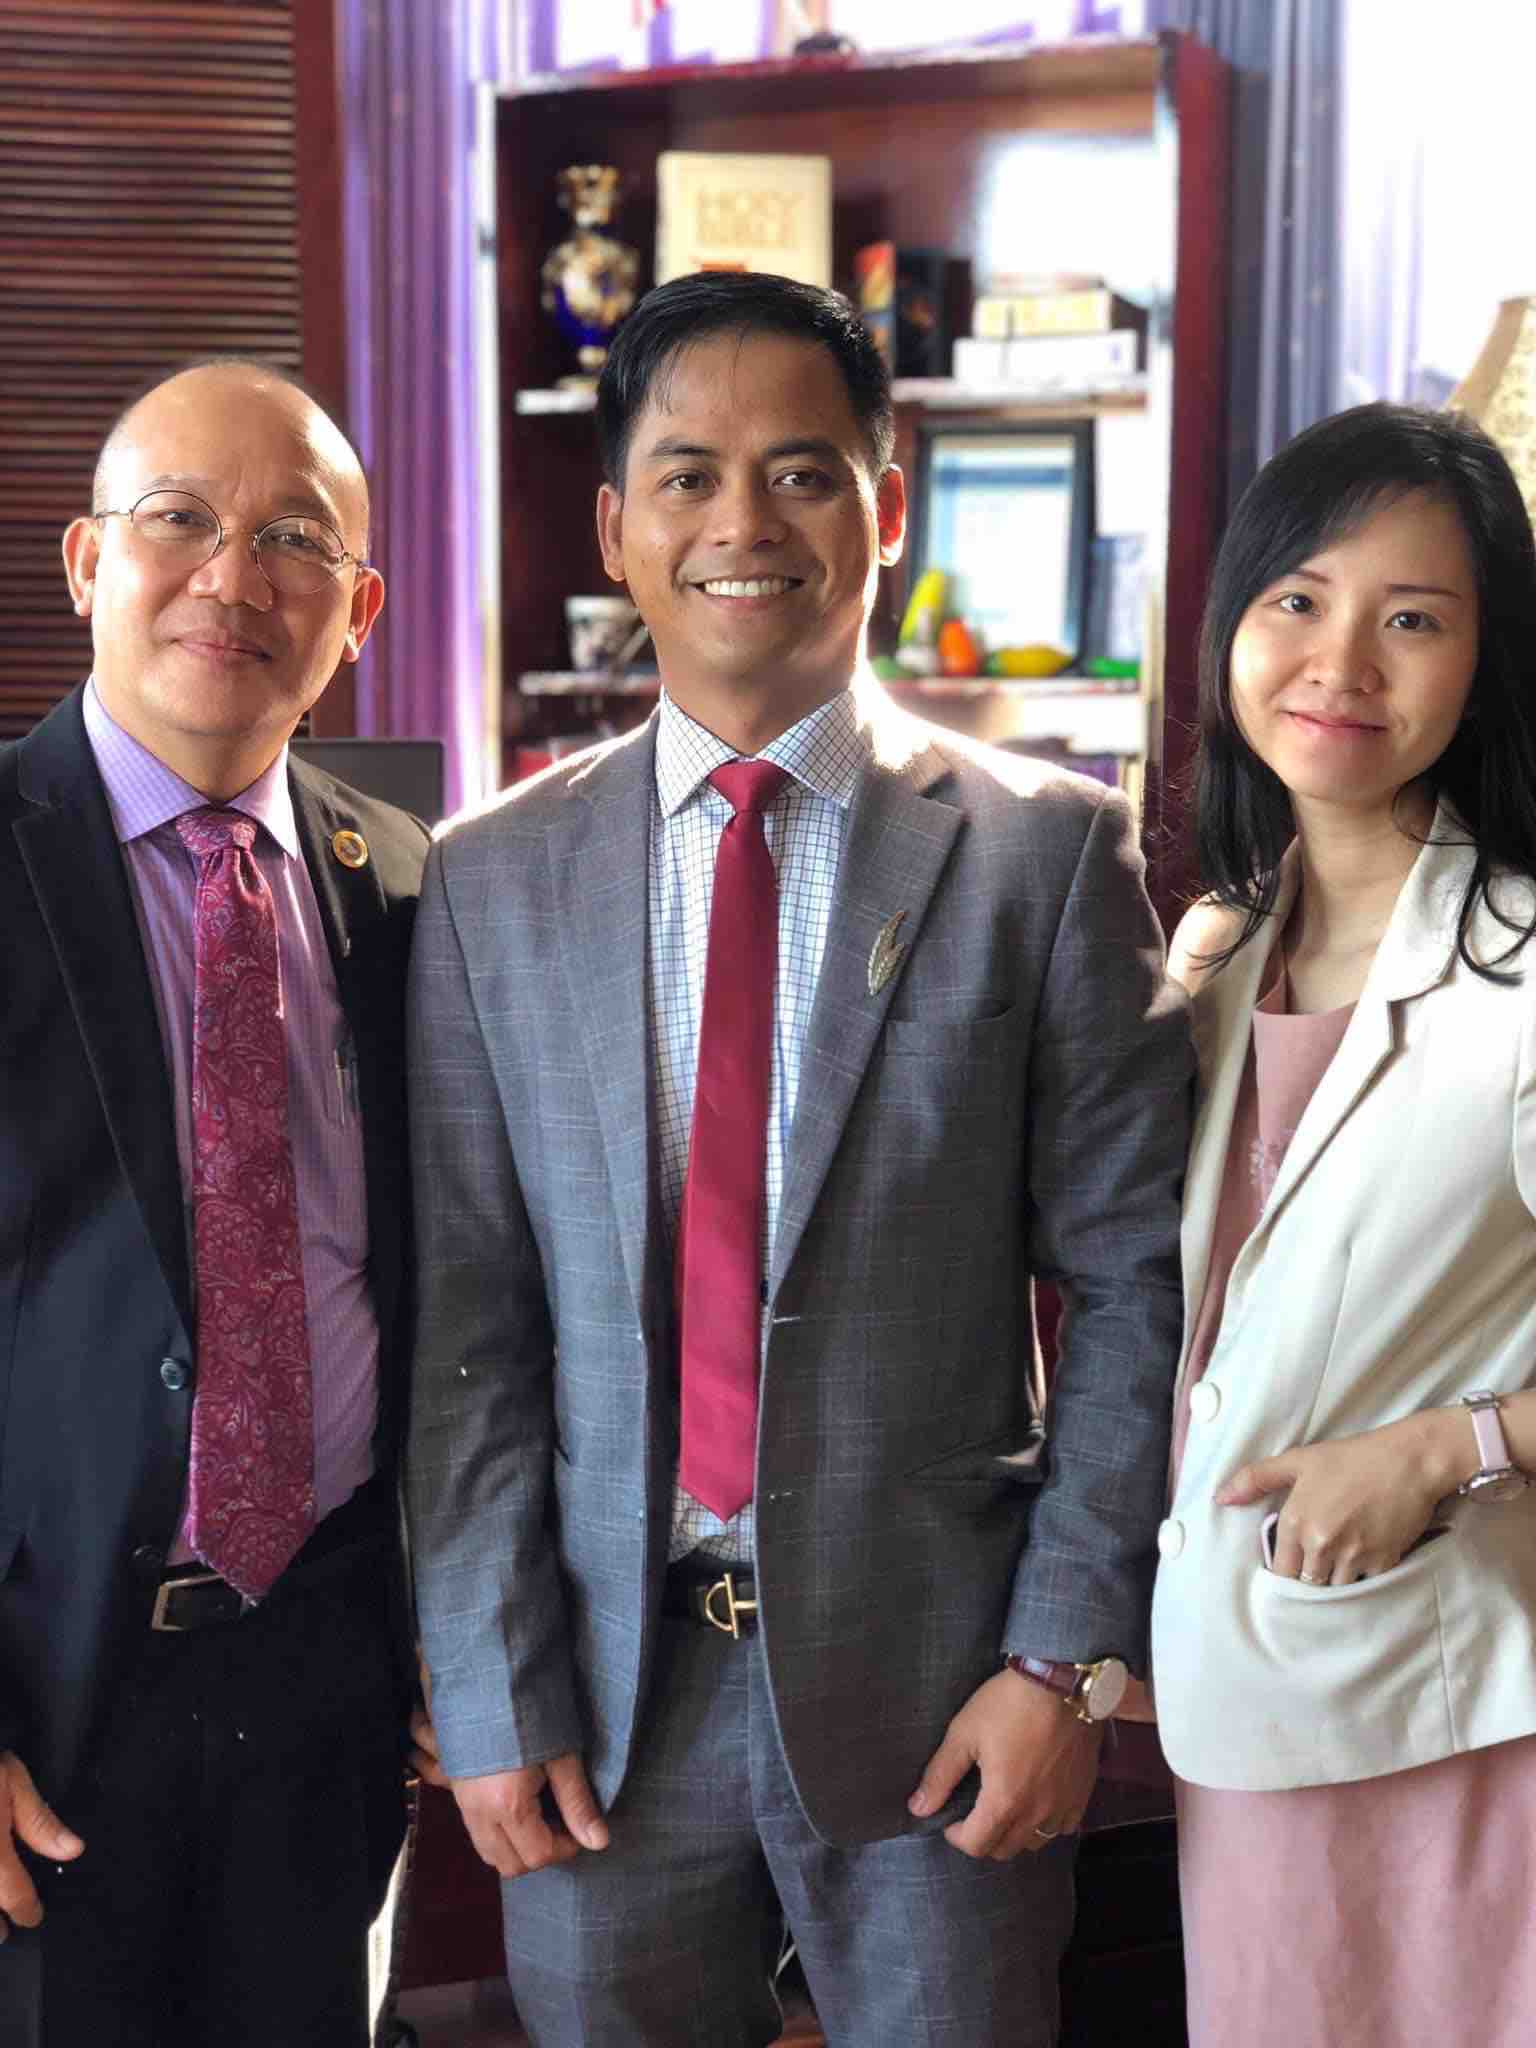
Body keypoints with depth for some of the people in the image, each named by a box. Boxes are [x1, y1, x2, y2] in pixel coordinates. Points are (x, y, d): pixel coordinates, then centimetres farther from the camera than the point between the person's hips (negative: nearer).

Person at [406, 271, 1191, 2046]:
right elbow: (466, 1326, 0)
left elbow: (1129, 1283, -4)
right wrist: (491, 1694, -2)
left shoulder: (1047, 851, -4)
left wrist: (1065, 1654, -8)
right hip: (603, 1690, 2)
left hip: (934, 1680, -1)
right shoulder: (490, 882, 1)